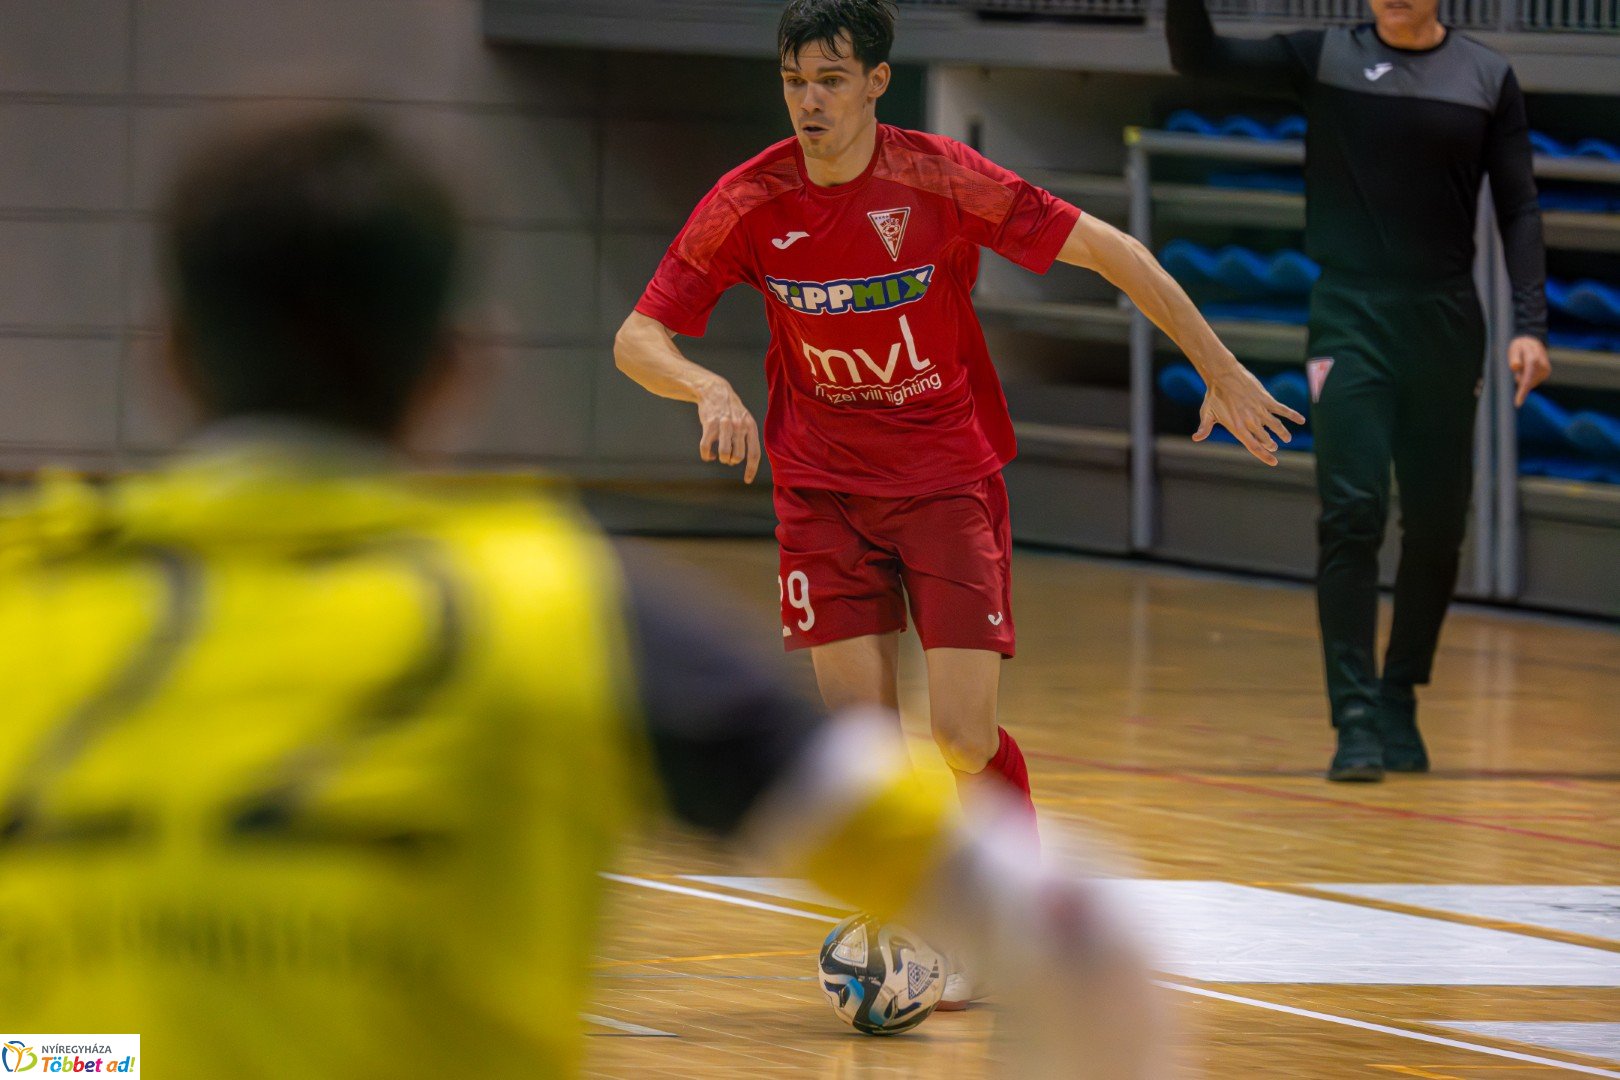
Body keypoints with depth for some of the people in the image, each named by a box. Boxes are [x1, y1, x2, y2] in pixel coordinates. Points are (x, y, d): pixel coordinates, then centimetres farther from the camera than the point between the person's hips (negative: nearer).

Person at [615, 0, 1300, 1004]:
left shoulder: (942, 181, -15)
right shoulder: (750, 204, -10)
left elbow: (1107, 250, -9)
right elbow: (638, 337, -8)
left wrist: (1220, 370, -9)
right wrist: (708, 388, -30)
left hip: (951, 481, -2)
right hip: (824, 489, 2)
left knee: (964, 740, -9)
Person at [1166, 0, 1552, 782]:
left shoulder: (1488, 79, 4)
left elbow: (1518, 210, 5)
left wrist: (1530, 327, -5)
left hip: (1446, 326, 2)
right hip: (1352, 318, -2)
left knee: (1437, 527, 6)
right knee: (1352, 514, -12)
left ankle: (1400, 702, 23)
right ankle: (1357, 719, -11)